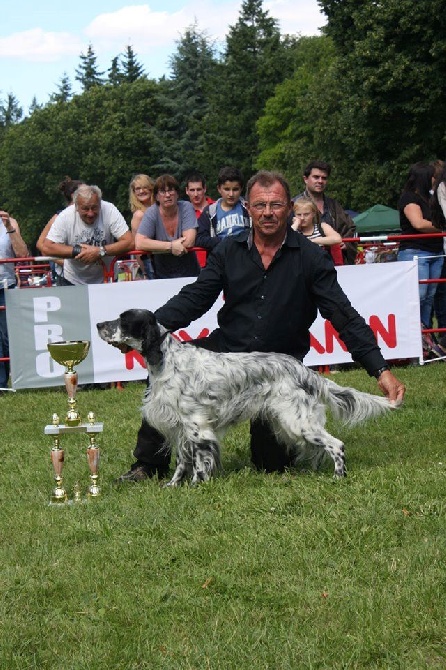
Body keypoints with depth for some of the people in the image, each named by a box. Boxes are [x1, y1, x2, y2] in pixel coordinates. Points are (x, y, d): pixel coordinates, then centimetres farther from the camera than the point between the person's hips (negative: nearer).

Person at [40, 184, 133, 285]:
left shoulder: (109, 211, -14)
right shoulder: (65, 216, -14)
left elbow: (129, 243, -18)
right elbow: (46, 248, -17)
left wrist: (100, 251, -28)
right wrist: (78, 251, -23)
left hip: (106, 281, -1)